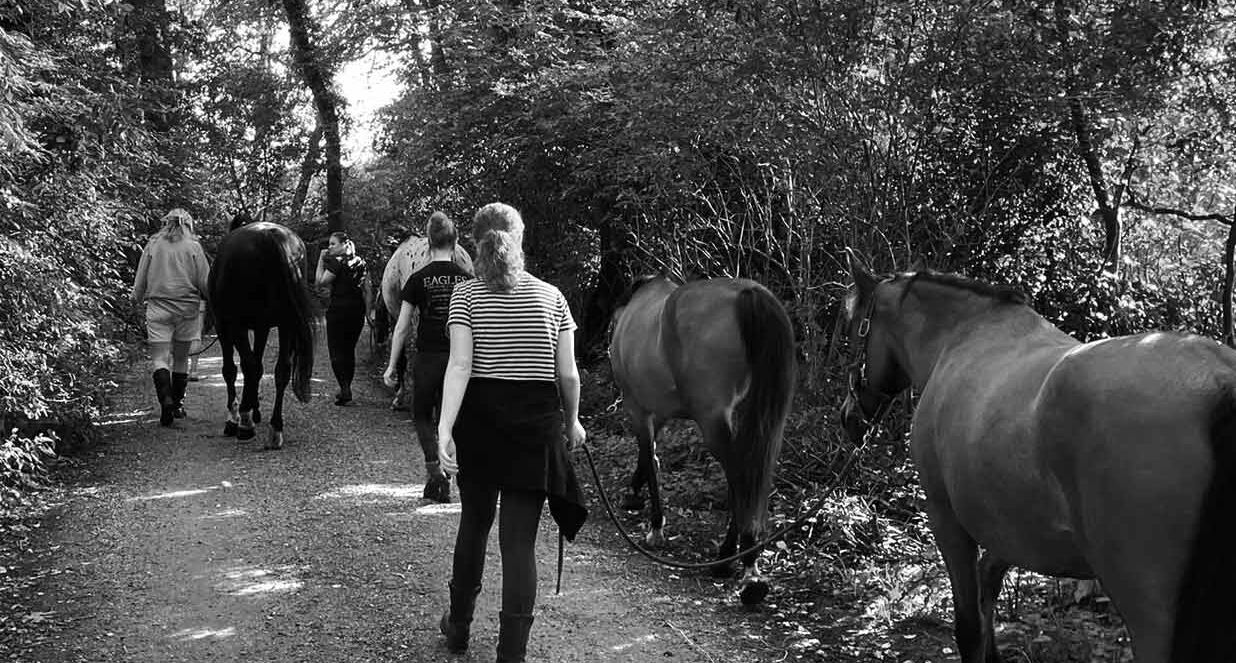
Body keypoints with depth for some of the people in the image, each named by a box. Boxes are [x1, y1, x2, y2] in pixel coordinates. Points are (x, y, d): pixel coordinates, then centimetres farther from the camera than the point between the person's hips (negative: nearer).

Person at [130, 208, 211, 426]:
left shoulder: (153, 245, 3)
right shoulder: (193, 247, 0)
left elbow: (140, 281, 7)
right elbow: (205, 283, -2)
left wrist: (138, 299, 27)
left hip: (158, 308, 0)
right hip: (187, 308, 0)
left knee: (159, 358, -2)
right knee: (181, 359, 14)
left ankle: (166, 400, -24)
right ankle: (178, 404, 23)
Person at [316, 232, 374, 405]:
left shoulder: (337, 262, -10)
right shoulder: (360, 262, 11)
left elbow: (320, 281, -11)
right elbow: (368, 290, 10)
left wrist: (321, 260, -5)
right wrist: (368, 313, 13)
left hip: (339, 309, -7)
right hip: (357, 311, 7)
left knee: (336, 350, -3)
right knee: (349, 350, 15)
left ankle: (345, 389, -14)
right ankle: (346, 389, 21)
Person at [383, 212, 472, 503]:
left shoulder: (419, 279, -5)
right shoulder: (467, 280, 0)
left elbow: (402, 328, -3)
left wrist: (392, 366, 4)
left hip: (428, 359, -2)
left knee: (422, 416, 15)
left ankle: (435, 471, -2)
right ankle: (442, 483, 15)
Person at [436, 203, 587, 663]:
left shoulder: (466, 294, -2)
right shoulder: (551, 297, 1)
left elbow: (459, 365, -14)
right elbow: (568, 374, 1)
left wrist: (445, 428, -19)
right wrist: (572, 422, 16)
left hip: (479, 418, 1)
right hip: (535, 425, -1)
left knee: (474, 521, 20)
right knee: (520, 539, 1)